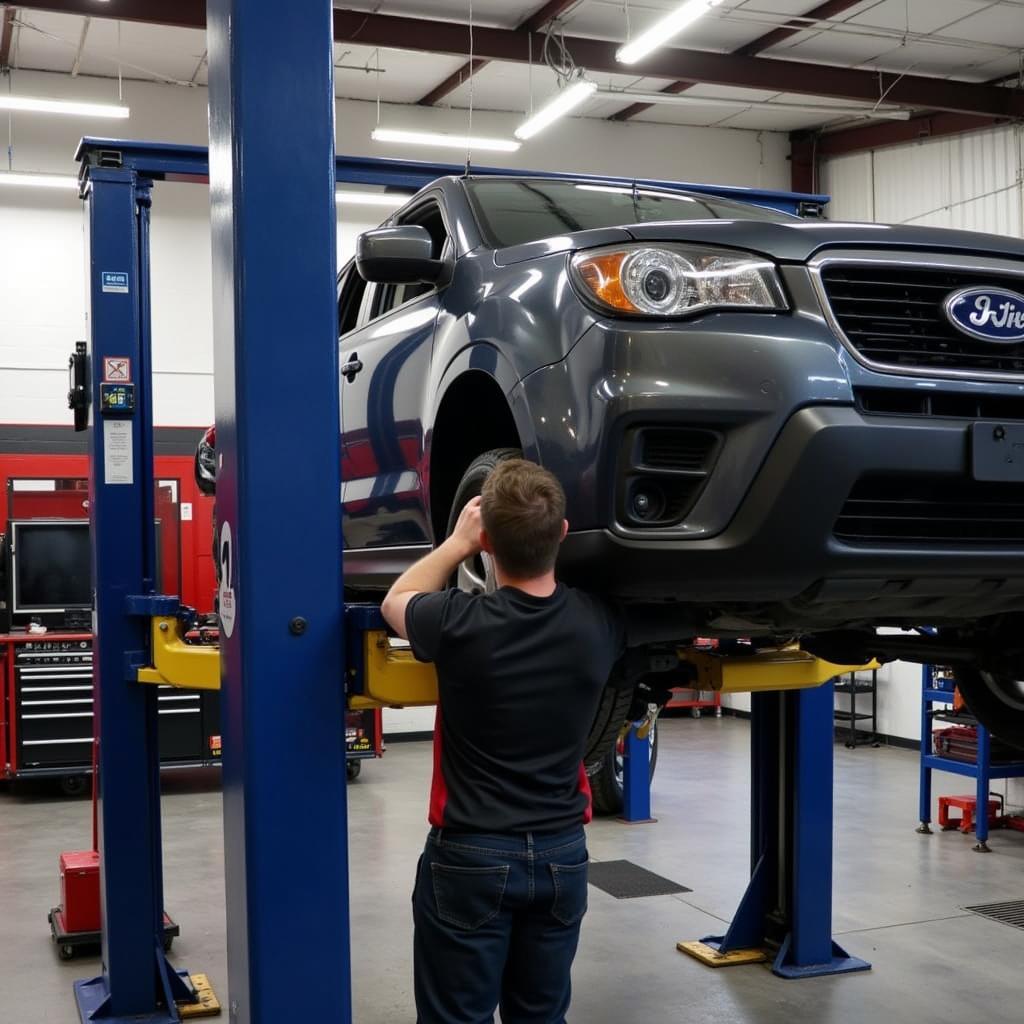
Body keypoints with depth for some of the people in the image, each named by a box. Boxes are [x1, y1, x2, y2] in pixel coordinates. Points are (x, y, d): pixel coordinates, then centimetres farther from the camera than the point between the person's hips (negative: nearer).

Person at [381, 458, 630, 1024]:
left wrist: (458, 541, 10)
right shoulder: (598, 623, -11)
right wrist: (549, 539, 17)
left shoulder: (461, 625, -20)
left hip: (471, 855, -3)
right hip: (562, 852, 4)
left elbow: (396, 601, 4)